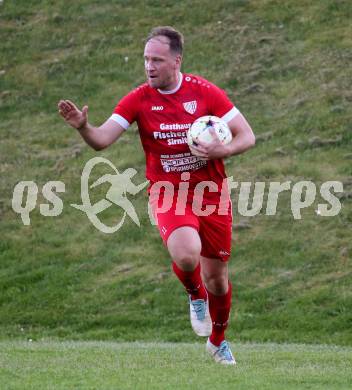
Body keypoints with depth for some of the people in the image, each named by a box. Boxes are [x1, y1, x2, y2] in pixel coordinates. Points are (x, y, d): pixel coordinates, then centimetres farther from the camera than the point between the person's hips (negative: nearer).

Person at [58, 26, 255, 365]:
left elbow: (247, 136, -3)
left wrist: (222, 150, -23)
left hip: (211, 194, 1)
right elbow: (102, 140, -14)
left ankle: (218, 340, 38)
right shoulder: (139, 99, -7)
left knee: (216, 276, 9)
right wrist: (83, 126, -36)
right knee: (186, 255, -30)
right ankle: (195, 295, 6)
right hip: (167, 194, -1)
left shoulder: (206, 92, -7)